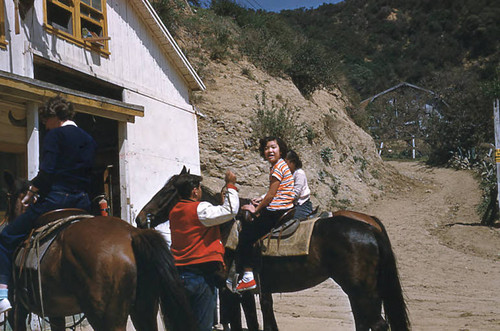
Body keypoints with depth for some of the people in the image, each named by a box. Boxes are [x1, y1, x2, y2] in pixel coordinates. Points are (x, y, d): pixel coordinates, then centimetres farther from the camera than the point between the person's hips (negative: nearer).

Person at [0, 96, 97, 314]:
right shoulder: (89, 140, 18)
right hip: (82, 203, 7)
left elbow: (47, 171, -15)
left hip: (55, 198, -7)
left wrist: (31, 192, -1)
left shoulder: (55, 135, -3)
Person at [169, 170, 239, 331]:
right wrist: (231, 185, -7)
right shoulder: (200, 209, -15)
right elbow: (230, 210, -18)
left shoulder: (174, 212, 10)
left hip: (179, 274, 7)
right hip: (202, 275, -7)